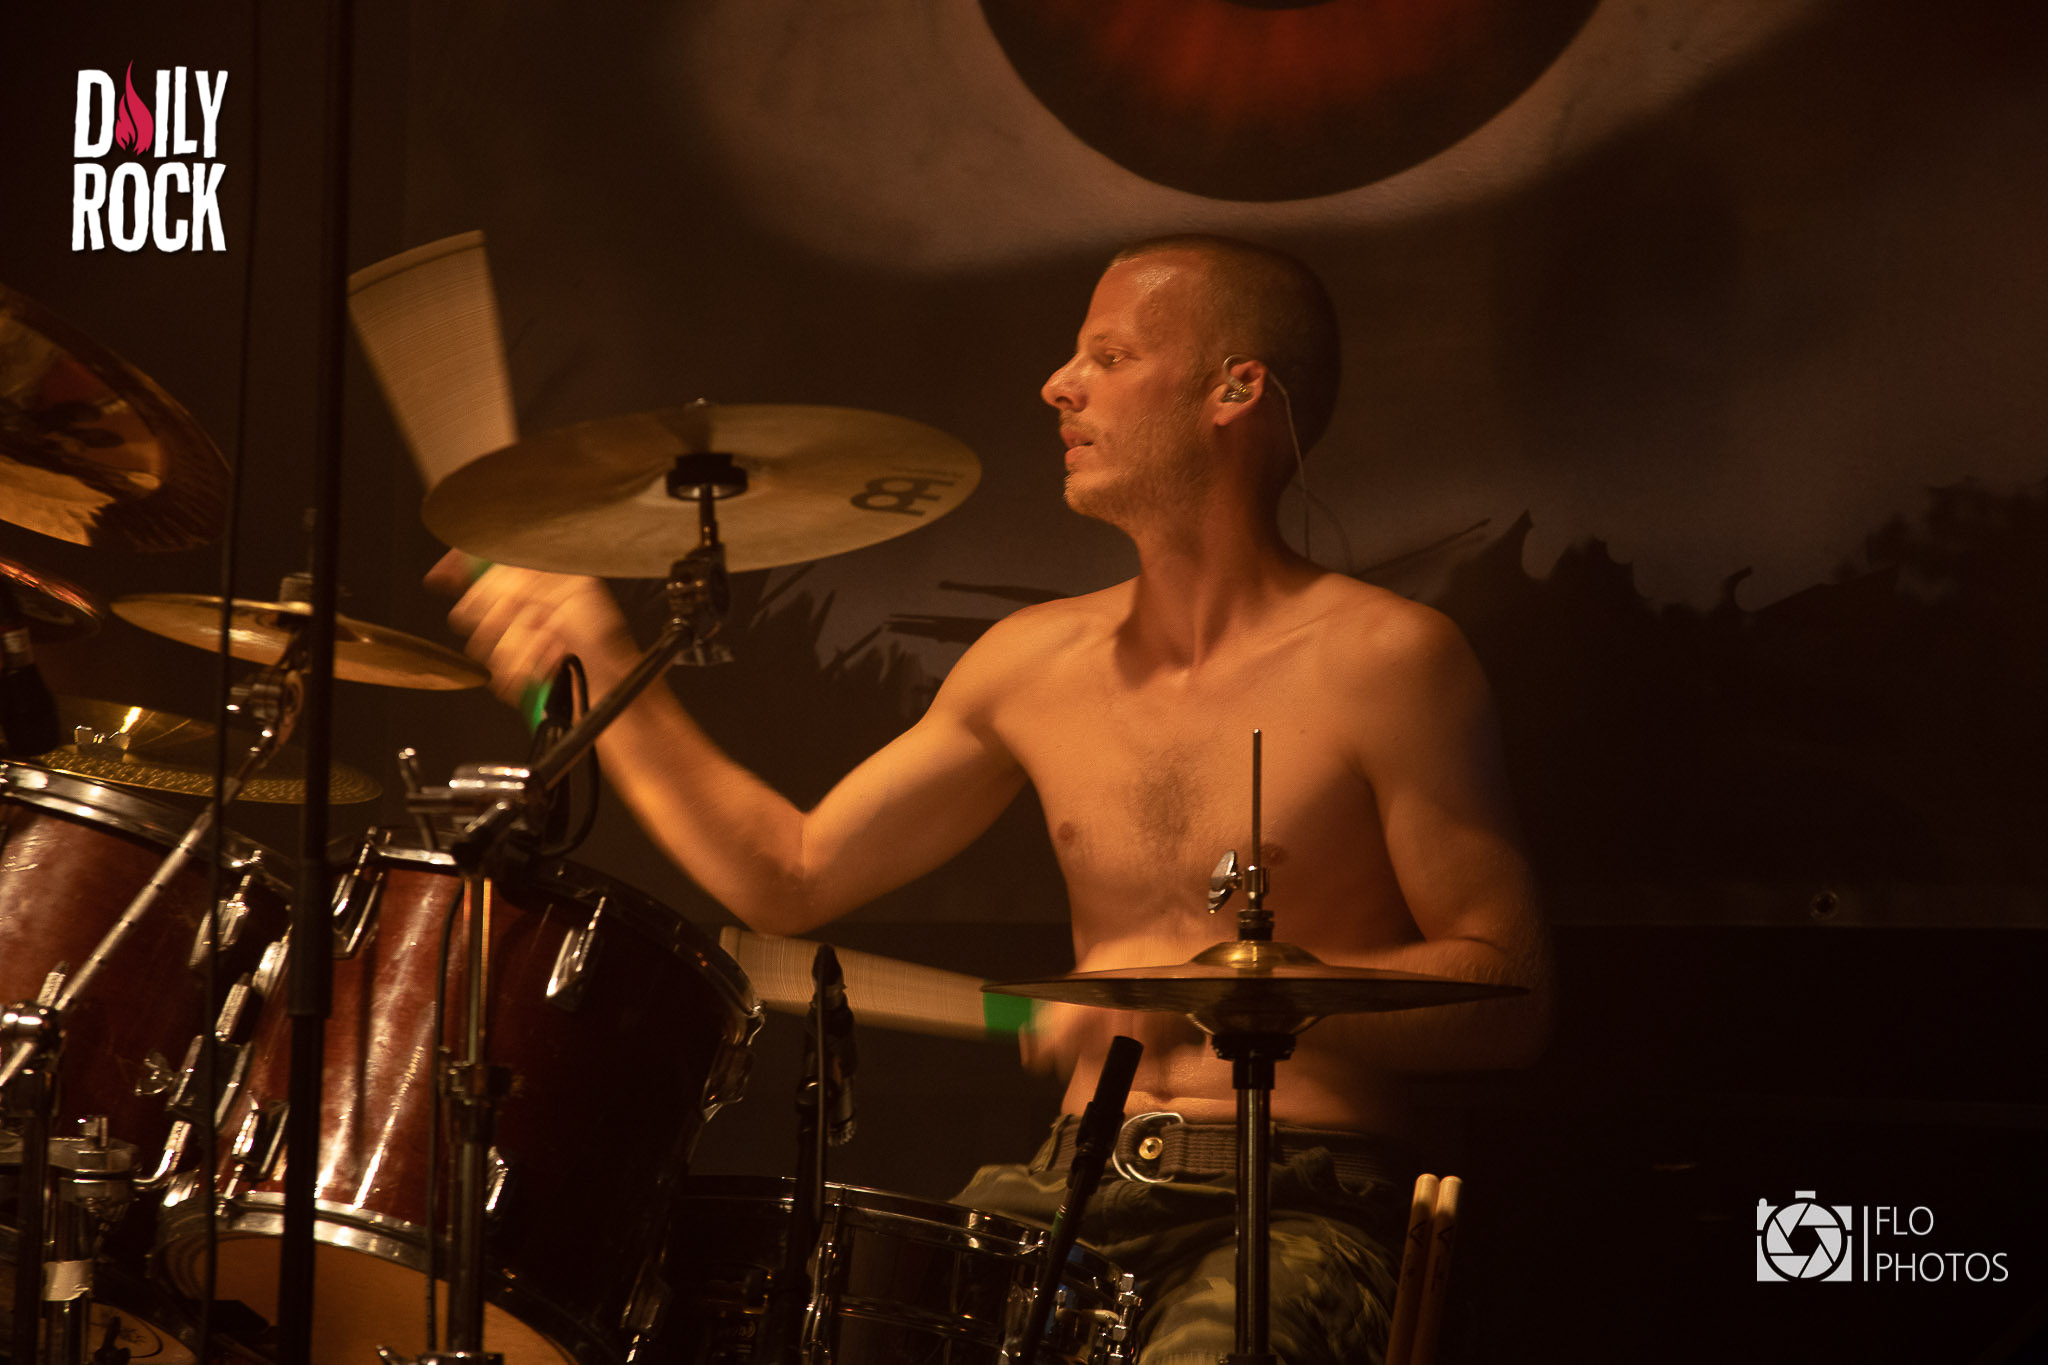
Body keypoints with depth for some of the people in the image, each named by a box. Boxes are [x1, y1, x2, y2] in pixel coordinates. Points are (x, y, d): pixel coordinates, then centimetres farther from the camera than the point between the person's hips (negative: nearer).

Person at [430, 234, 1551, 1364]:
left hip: (1302, 1213, -5)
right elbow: (791, 876, 16)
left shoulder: (1380, 661, -6)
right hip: (1070, 1192, 5)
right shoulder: (1037, 661, 11)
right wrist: (607, 670, 11)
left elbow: (1509, 998, -7)